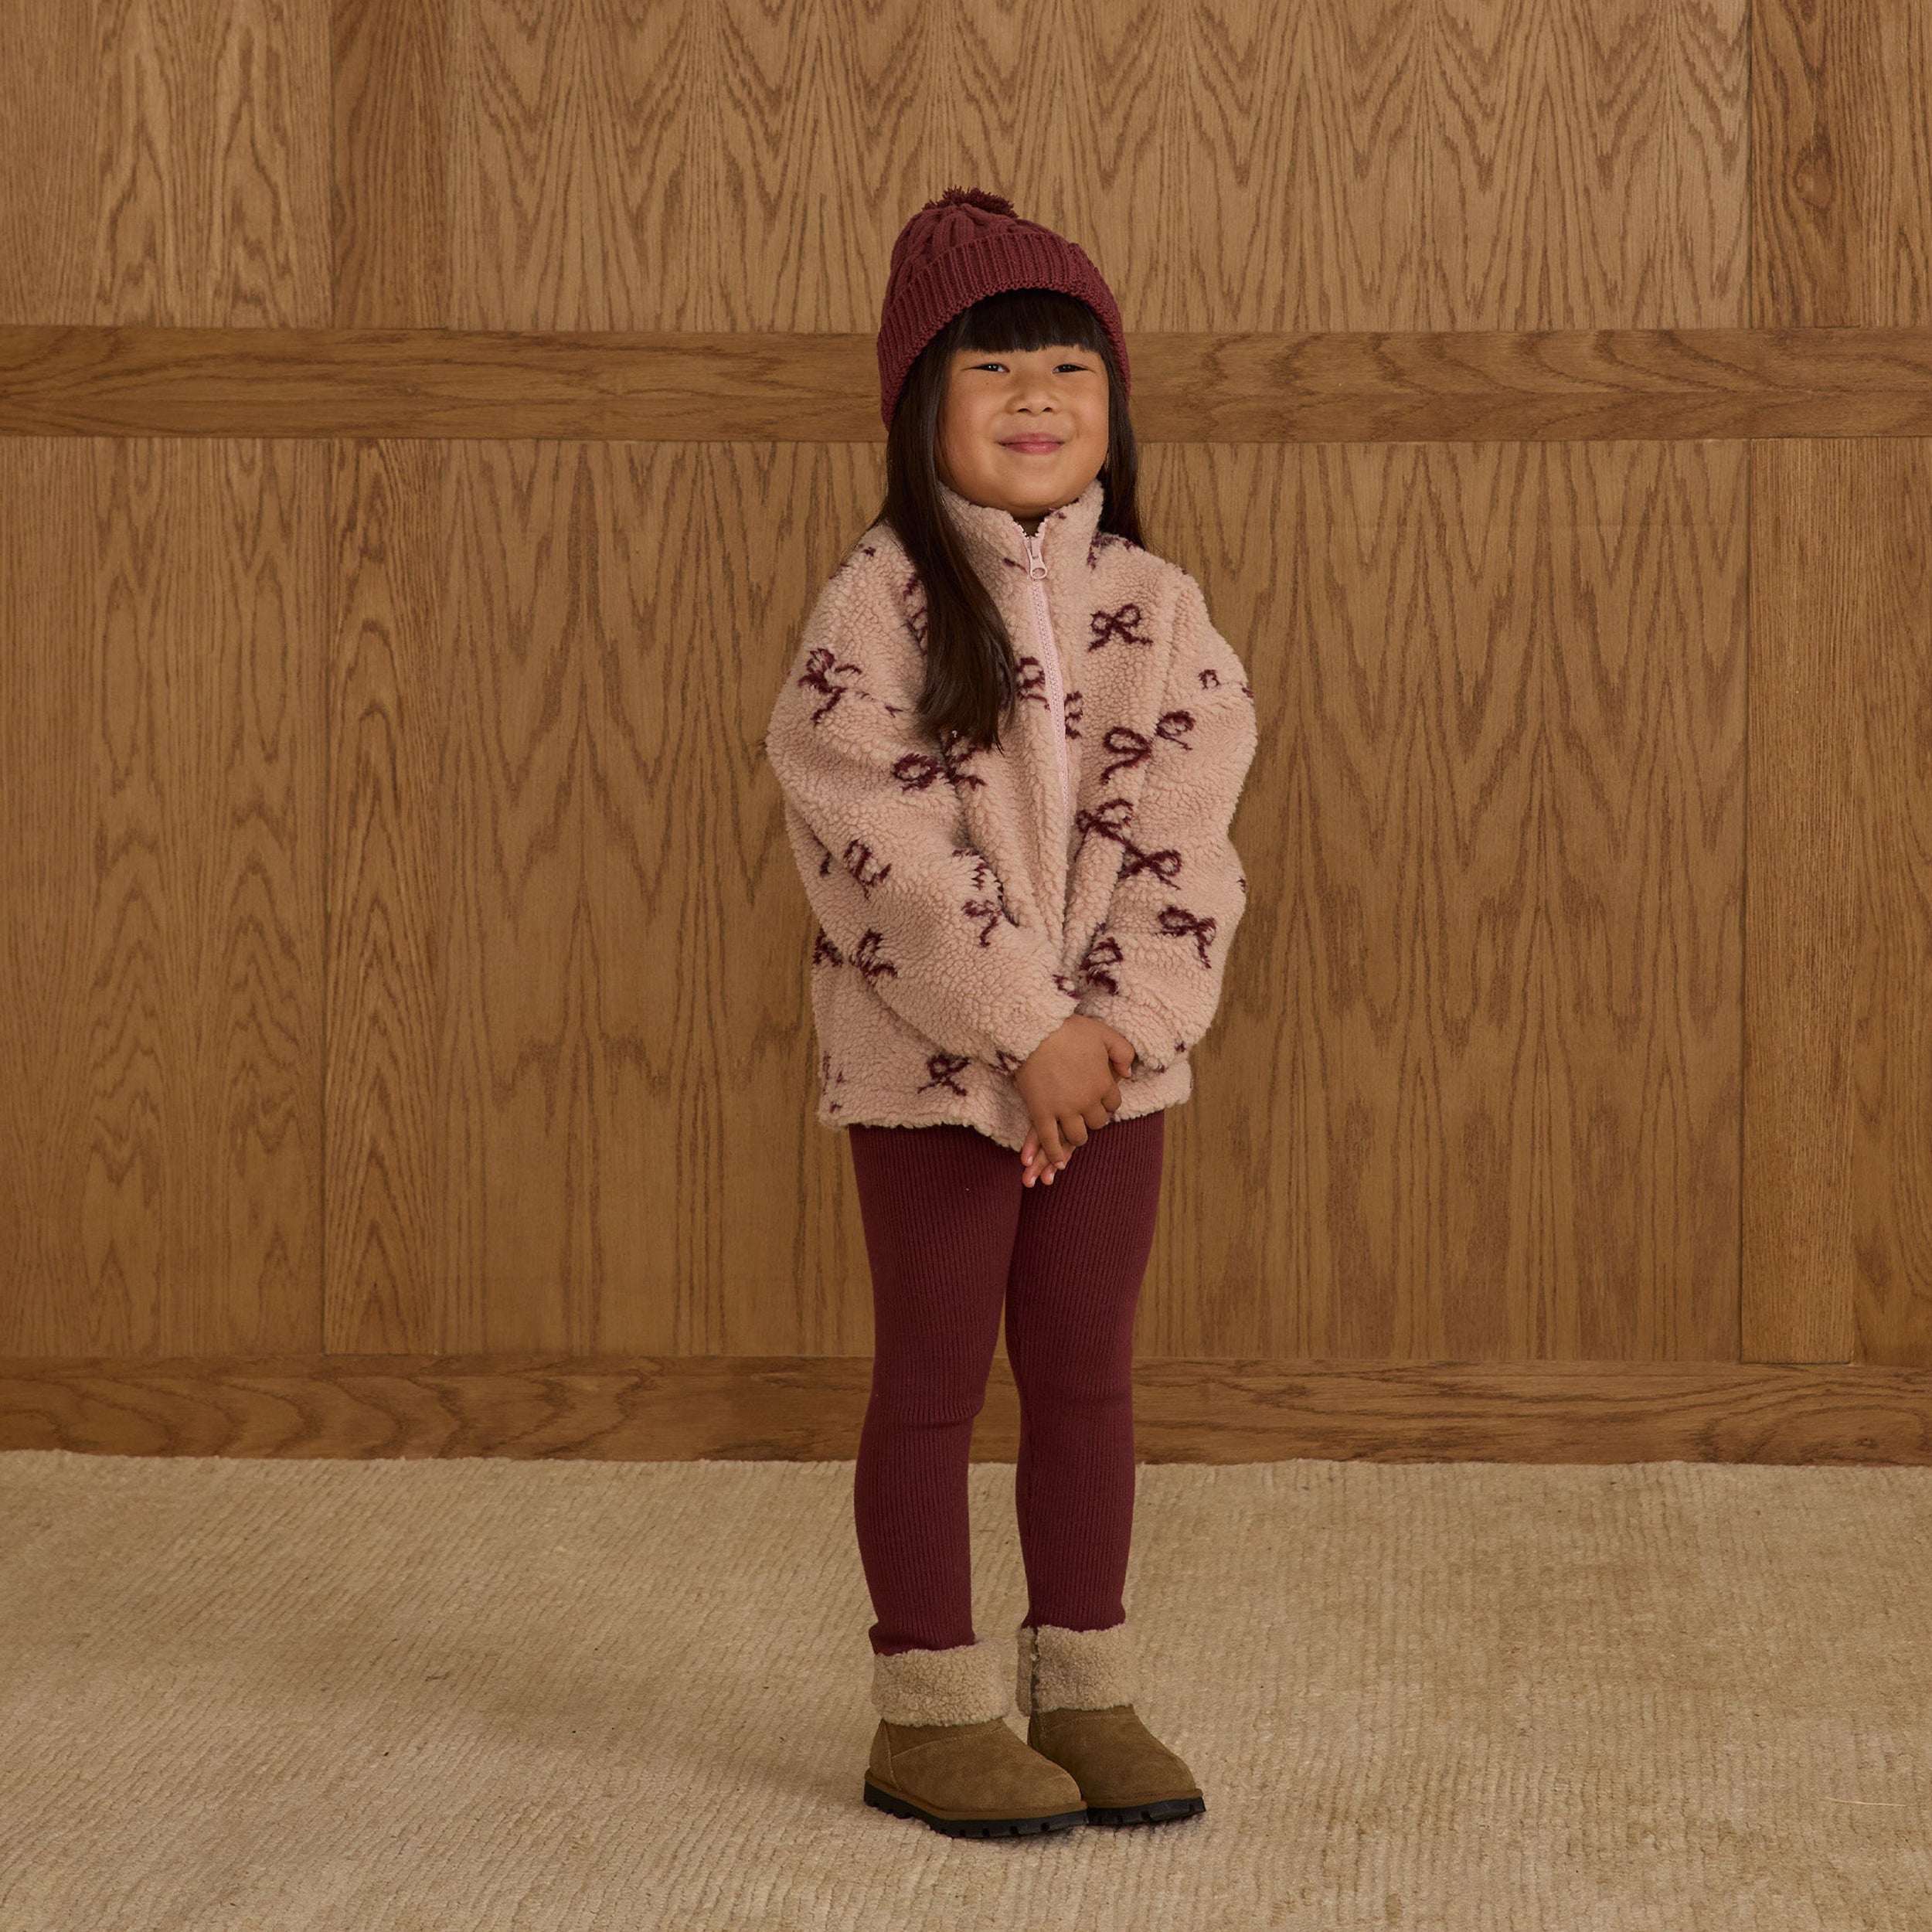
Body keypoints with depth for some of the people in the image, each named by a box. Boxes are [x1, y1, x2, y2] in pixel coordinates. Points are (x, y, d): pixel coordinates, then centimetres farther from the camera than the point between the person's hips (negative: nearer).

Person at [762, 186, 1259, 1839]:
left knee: (1087, 1376, 11)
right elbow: (888, 842, -16)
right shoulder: (877, 601, -8)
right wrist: (1028, 1032, -19)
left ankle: (1086, 1690, 22)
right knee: (935, 1381, 5)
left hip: (1114, 1058, 4)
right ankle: (932, 1713, 14)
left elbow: (1181, 836, -3)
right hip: (932, 1063, -4)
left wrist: (1121, 1029, -15)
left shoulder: (1157, 607, 3)